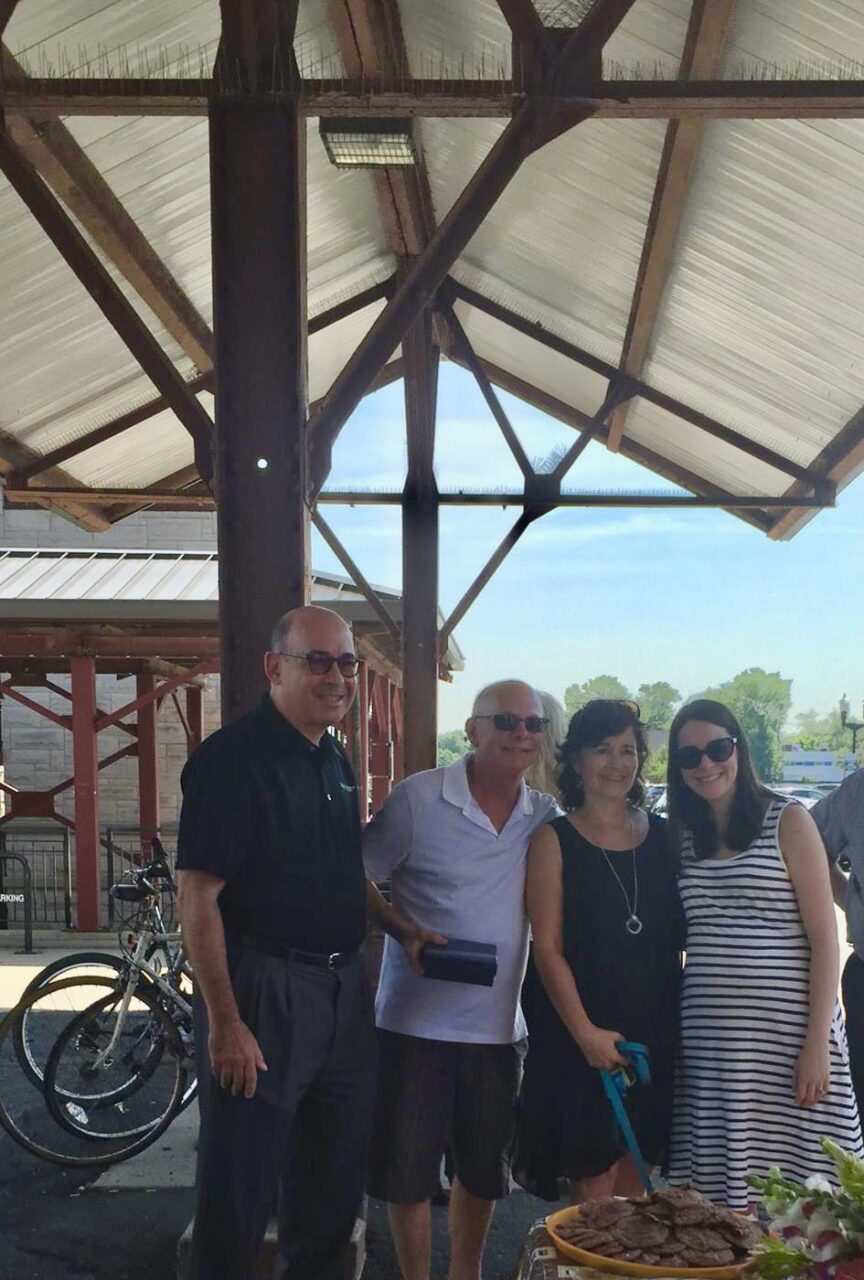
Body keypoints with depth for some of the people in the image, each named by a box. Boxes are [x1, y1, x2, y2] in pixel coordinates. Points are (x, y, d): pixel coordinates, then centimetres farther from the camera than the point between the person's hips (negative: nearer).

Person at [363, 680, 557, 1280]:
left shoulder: (544, 816, 2)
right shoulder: (418, 798, -12)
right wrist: (409, 932, -19)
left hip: (498, 1027, 4)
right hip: (416, 1023, -4)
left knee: (482, 1173, 19)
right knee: (408, 1173, 5)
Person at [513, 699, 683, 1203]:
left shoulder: (663, 836, 8)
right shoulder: (555, 841, -3)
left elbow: (681, 936, 11)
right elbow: (548, 947, -8)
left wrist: (684, 1020, 3)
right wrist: (585, 1031, -16)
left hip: (655, 1030, 4)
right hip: (582, 1035, -4)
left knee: (634, 1182, 13)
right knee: (591, 1189, 0)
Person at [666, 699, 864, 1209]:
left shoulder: (787, 821, -1)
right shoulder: (682, 836, 12)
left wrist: (817, 1043, -11)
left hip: (785, 1033, -4)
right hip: (708, 1037, 4)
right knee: (718, 1196, 3)